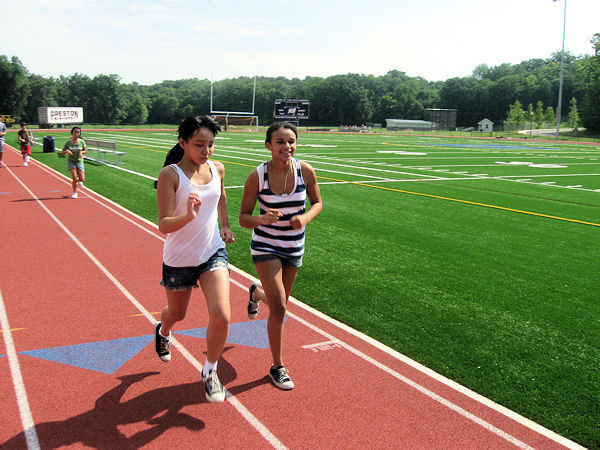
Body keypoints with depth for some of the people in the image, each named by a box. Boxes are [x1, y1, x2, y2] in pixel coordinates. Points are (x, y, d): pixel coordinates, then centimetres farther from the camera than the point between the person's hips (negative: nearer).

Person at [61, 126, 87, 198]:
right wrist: (67, 151, -18)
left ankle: (78, 181, 35)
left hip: (79, 161, 1)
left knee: (82, 179, -5)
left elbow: (86, 150, 6)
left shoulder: (81, 141, -4)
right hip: (71, 161, -1)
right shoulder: (68, 142, -4)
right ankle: (75, 193, 4)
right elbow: (62, 152, 3)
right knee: (74, 177, -14)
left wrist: (81, 152, -16)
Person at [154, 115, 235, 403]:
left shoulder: (218, 169, -1)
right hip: (178, 259, -2)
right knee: (176, 314, 19)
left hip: (213, 254, 3)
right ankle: (162, 331, 59)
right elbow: (164, 225, -21)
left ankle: (210, 371, 15)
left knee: (222, 317, -12)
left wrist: (225, 226, 13)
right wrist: (188, 215, -38)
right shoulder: (170, 175, -16)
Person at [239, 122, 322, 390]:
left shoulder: (305, 171, -11)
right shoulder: (257, 177, -17)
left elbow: (317, 202, 4)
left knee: (279, 303, 19)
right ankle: (277, 367, 8)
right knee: (278, 307, -12)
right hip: (265, 246, -4)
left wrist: (305, 218, -18)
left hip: (294, 247, 4)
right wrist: (262, 219, -33)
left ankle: (255, 293, 57)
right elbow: (243, 218, -10)